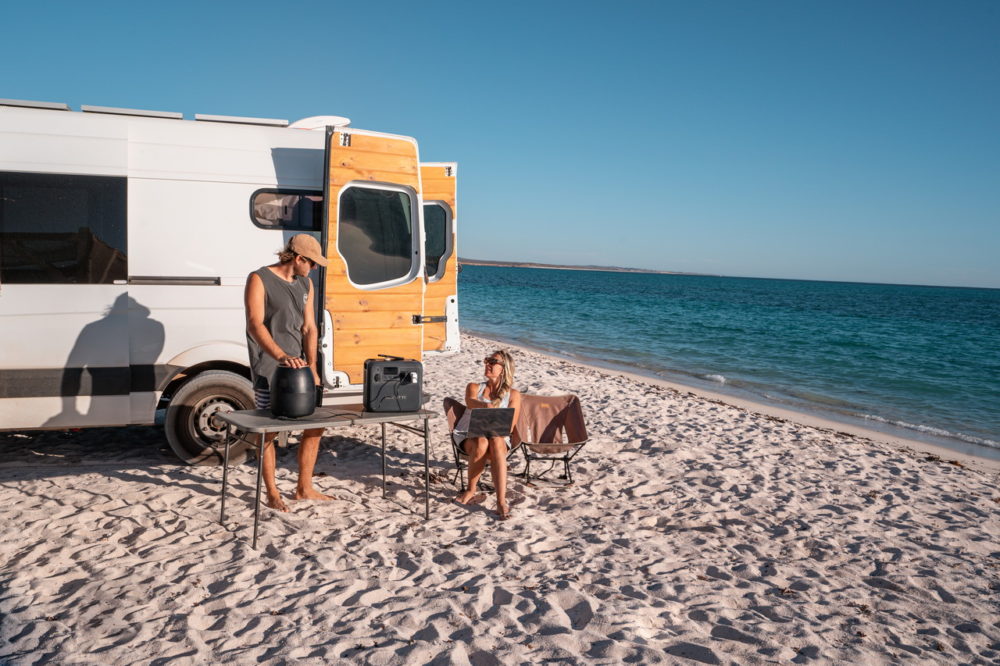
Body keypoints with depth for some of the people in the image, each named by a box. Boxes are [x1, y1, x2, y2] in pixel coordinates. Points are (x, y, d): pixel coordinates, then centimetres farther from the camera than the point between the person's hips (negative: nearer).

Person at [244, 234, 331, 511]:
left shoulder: (305, 284, 12)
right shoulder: (259, 279, -9)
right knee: (269, 432, 2)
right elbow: (255, 324, -20)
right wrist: (282, 356, -33)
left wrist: (312, 367, -4)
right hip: (268, 369, -7)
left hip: (297, 367, 7)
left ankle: (304, 488, 21)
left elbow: (309, 328, 9)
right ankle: (272, 494, 14)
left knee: (315, 425, 8)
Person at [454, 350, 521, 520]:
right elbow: (470, 402, -14)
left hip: (498, 437, 0)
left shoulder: (513, 394, 10)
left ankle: (501, 502, -47)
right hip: (469, 436, 1)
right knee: (481, 443, -37)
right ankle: (471, 490, -18)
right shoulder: (474, 387, 12)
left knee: (496, 443, -38)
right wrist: (487, 406, -36)